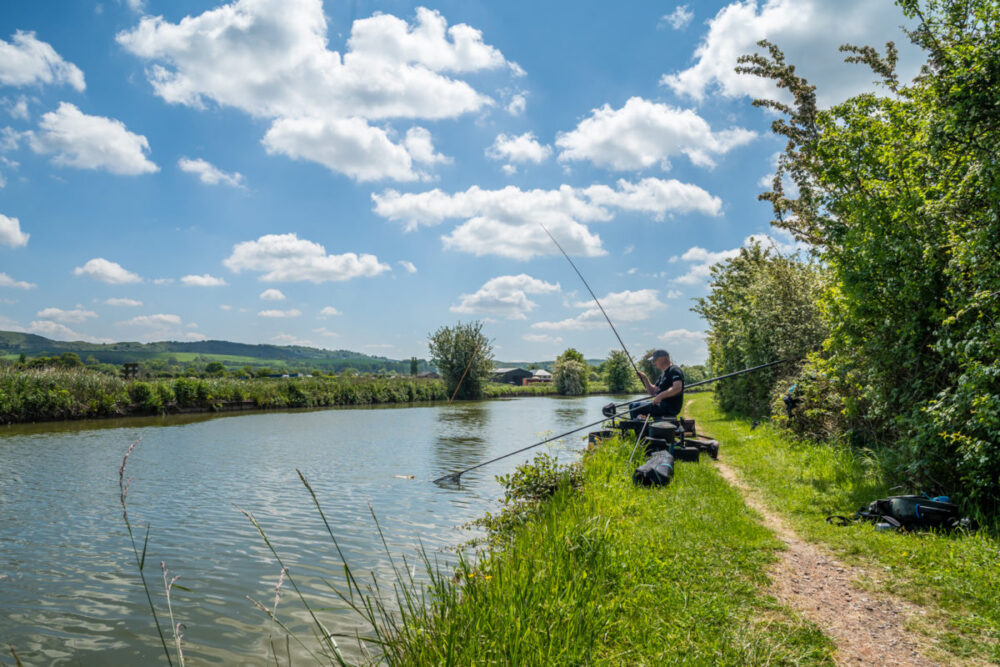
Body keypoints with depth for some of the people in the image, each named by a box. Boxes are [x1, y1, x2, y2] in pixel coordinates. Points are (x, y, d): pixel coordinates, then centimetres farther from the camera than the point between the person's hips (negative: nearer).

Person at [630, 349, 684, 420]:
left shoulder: (674, 370, -10)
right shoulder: (663, 374, 20)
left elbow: (677, 388, -27)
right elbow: (652, 392, 22)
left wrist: (660, 396, -28)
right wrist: (645, 379, 9)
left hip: (669, 406, -10)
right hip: (662, 405, 10)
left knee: (634, 408, -17)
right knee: (632, 406, 13)